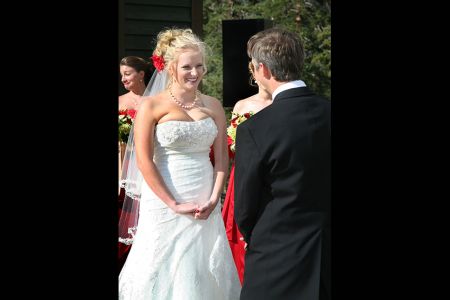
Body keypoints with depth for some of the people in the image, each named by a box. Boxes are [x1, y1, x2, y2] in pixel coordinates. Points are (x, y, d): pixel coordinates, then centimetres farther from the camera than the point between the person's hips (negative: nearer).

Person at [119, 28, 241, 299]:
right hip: (165, 202, -4)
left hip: (205, 205, 4)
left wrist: (214, 198, -6)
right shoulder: (151, 106, -5)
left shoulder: (213, 106, 8)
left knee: (204, 273, 9)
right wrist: (173, 204, -13)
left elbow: (222, 157, 7)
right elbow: (144, 160, -10)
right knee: (165, 272, 3)